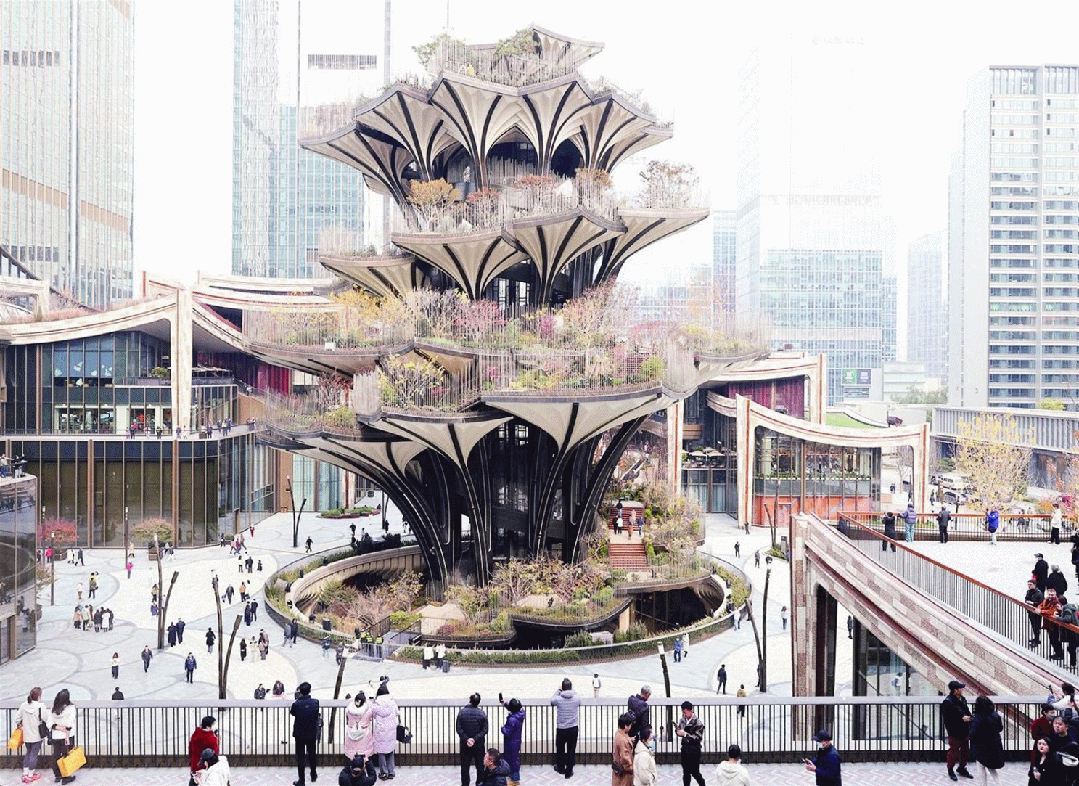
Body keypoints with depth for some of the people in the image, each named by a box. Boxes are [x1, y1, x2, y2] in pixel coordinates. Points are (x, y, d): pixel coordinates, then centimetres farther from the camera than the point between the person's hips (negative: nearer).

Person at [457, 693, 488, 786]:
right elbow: (484, 730, -8)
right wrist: (475, 739, -11)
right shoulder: (482, 714, -6)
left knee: (465, 765, 9)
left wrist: (466, 739, -9)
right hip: (479, 744, 0)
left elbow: (459, 729, -8)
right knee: (480, 765, 11)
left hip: (465, 744, 0)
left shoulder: (462, 712, -6)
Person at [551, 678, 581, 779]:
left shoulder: (558, 699, -16)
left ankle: (561, 769, 35)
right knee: (571, 750, 12)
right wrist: (573, 691, 21)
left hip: (561, 729, -1)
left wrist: (558, 691, 16)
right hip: (573, 728, 1)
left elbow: (552, 701, 7)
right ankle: (569, 771, 17)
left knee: (560, 749, 19)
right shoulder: (576, 698, -11)